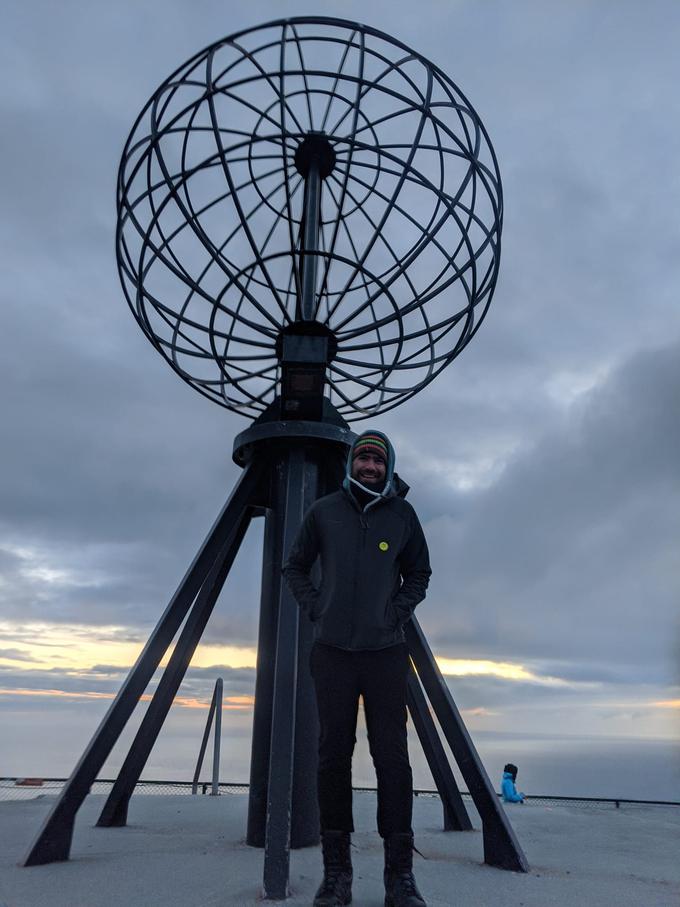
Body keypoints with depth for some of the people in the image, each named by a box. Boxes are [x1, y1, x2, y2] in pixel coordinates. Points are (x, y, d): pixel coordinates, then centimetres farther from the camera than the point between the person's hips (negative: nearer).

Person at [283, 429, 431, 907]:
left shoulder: (402, 515, 4)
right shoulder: (324, 511, 3)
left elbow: (419, 574, 14)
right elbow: (295, 567, 13)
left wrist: (399, 612, -1)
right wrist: (315, 608, 0)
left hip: (386, 652, 0)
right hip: (333, 651, 1)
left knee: (392, 757, 0)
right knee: (334, 756, 5)